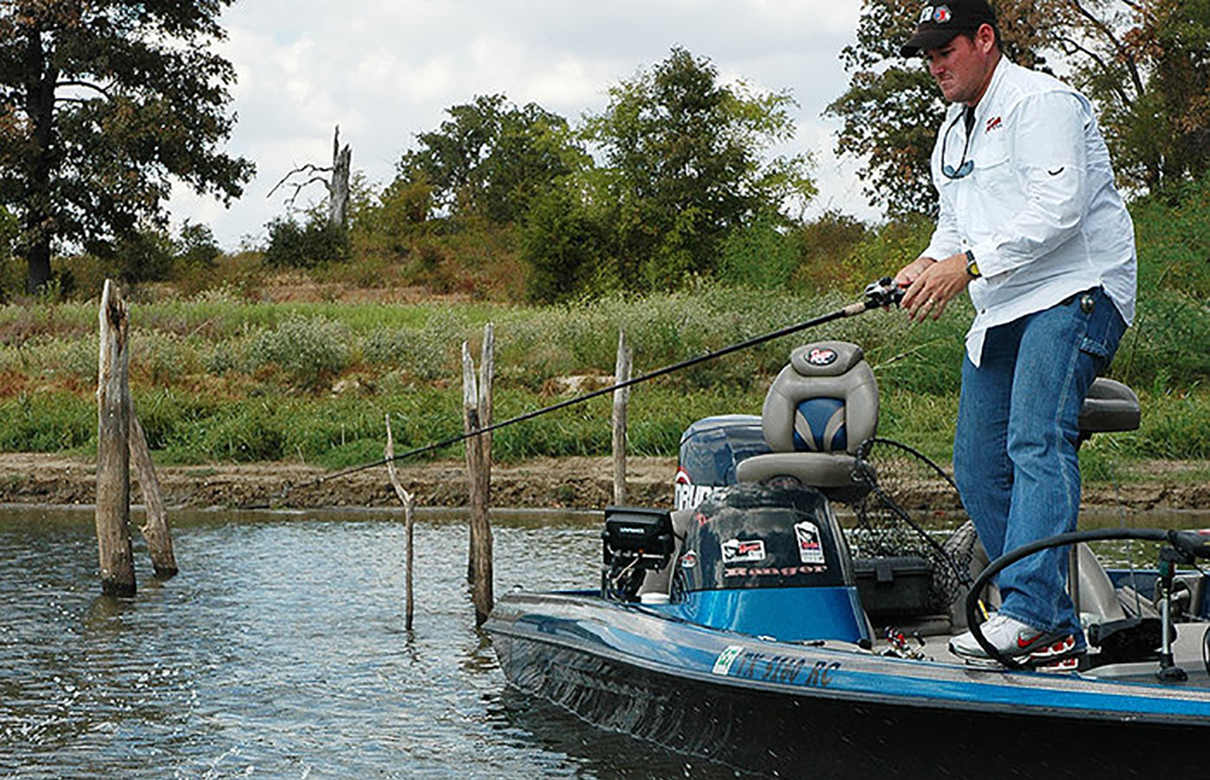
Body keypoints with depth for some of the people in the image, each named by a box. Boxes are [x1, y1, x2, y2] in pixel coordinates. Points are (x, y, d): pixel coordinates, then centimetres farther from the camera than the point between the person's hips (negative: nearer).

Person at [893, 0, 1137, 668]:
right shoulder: (952, 134, 22)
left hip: (1074, 293, -9)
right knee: (978, 468, 2)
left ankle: (1031, 613, -34)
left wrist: (970, 263, -22)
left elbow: (1059, 207, -19)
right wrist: (928, 266, 3)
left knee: (1037, 442, -25)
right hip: (1000, 313, 10)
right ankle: (1055, 634, 3)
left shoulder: (1042, 101, -8)